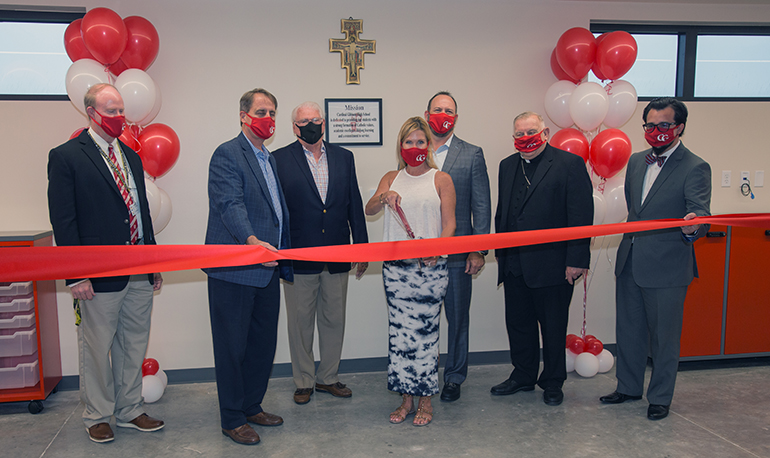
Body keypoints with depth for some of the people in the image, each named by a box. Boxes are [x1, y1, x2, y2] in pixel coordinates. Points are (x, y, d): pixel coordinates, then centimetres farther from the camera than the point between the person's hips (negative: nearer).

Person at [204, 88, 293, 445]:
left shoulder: (270, 159, 18)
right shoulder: (227, 154, -9)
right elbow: (231, 205, -23)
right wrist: (252, 240, -39)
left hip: (267, 270, 8)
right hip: (234, 271, -8)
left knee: (264, 343, 15)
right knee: (233, 346, 4)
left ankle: (252, 406, 33)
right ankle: (232, 420, 18)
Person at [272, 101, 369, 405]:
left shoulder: (344, 157, 9)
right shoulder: (280, 159, -2)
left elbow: (355, 205, 9)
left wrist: (362, 248, 8)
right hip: (299, 257, -3)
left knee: (334, 320, 13)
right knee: (300, 322, 8)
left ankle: (328, 377, 30)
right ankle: (304, 382, 25)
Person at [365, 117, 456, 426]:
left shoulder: (441, 180, 6)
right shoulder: (391, 179, 14)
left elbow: (449, 224, 1)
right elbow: (369, 209, 0)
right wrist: (384, 197, -22)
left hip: (430, 267, -2)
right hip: (395, 267, 3)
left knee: (425, 331, 0)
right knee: (399, 330, 5)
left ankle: (426, 400, 14)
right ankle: (406, 398, 18)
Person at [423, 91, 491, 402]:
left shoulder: (472, 155, 4)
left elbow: (482, 206, 1)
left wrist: (478, 250, -6)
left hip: (456, 253, -1)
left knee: (457, 317, 8)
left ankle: (454, 377, 24)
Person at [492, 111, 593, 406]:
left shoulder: (570, 164, -7)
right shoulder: (507, 166, 12)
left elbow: (581, 216, -11)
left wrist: (577, 260, -15)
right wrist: (501, 253, 13)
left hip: (552, 265, -5)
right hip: (514, 266, 6)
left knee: (553, 327, 9)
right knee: (518, 323, 15)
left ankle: (553, 383, 27)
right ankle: (523, 376, 33)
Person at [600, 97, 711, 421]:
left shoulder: (695, 168, -10)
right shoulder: (636, 161, 10)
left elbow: (700, 212, -24)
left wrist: (693, 226, -45)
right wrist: (631, 234, 14)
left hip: (667, 268, -6)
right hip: (629, 263, 6)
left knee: (664, 337, 8)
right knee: (628, 330, 17)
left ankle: (660, 397, 26)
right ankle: (629, 387, 35)